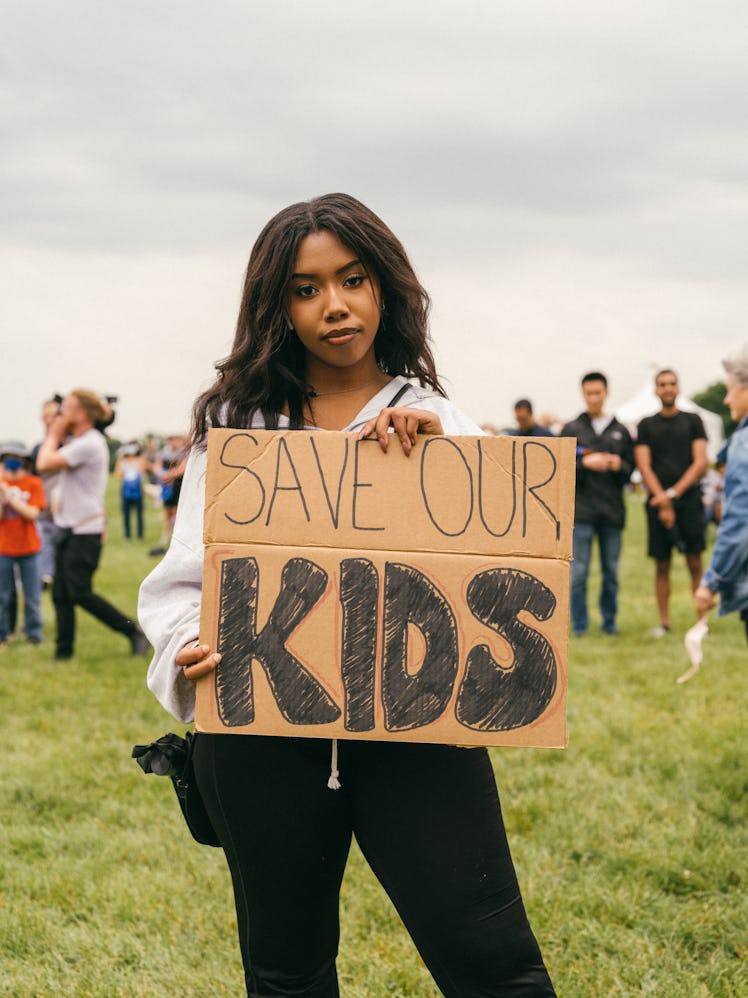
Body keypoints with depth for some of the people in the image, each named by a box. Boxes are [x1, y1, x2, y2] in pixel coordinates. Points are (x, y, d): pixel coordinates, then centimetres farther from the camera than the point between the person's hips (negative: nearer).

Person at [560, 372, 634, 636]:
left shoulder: (620, 431, 12)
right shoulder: (571, 430, 5)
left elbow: (630, 469, 13)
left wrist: (619, 465, -8)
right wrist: (584, 463, -15)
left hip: (613, 511, 2)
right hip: (581, 510, -2)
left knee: (611, 571, 7)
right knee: (579, 571, -3)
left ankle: (609, 621, 18)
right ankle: (579, 624, 5)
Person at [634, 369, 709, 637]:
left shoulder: (692, 421, 8)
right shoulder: (646, 425, 10)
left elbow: (701, 463, 0)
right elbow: (644, 467, 2)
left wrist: (674, 494, -9)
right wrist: (662, 500, -11)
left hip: (688, 499, -1)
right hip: (658, 502, 1)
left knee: (695, 563, -4)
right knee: (661, 565, 2)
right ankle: (664, 622, 7)